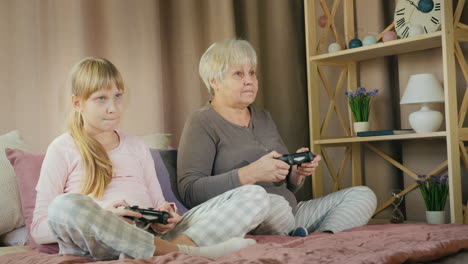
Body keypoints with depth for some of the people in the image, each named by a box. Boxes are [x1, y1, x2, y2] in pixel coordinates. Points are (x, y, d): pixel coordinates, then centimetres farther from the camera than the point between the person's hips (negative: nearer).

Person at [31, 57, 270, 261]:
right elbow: (39, 230, 1)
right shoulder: (63, 150, 9)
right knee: (64, 205, -40)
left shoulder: (137, 147, 24)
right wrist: (100, 218, -15)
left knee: (255, 197, -10)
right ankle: (184, 253, -34)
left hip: (151, 237, 4)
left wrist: (163, 219, -2)